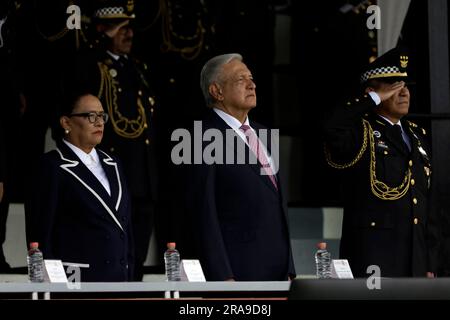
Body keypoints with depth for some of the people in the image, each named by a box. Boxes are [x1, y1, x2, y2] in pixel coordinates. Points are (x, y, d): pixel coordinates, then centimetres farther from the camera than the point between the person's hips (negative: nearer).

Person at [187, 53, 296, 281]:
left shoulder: (262, 134, 19)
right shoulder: (206, 140, -8)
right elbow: (204, 214, -13)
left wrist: (289, 270, 17)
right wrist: (223, 279, -18)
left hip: (277, 269, 8)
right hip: (238, 270, -7)